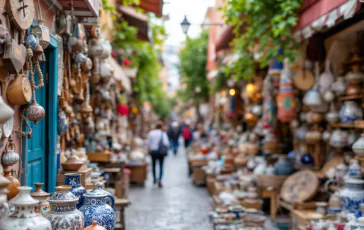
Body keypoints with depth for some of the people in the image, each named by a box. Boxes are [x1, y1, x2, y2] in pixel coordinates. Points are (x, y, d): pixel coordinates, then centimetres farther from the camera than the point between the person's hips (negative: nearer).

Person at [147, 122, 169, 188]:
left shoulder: (151, 133, -2)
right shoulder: (163, 133, -9)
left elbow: (148, 143, 2)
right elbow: (166, 143, -16)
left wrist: (149, 150, 14)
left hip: (153, 151, 2)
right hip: (161, 152, -2)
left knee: (153, 165, 19)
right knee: (161, 166, 3)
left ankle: (154, 179, 29)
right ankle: (159, 180, -11)